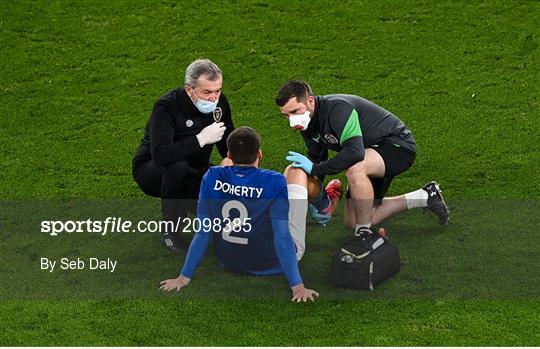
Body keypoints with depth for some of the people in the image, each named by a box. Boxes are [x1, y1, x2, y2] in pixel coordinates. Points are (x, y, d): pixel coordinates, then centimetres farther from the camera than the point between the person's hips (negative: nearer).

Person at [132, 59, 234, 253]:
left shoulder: (219, 102, -10)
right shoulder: (167, 106, -29)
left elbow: (227, 143, 5)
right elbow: (159, 155, -43)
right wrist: (200, 139, -43)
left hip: (193, 170, 5)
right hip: (151, 170, -5)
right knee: (177, 167, -40)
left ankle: (190, 201, 14)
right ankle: (169, 229, -18)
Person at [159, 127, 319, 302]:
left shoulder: (212, 177, -16)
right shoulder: (274, 182, -25)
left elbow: (202, 231, -14)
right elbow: (282, 236, -29)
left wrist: (184, 277, -7)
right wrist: (297, 286, -26)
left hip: (231, 264, 3)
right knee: (295, 170, 10)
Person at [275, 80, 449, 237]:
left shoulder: (337, 107, -32)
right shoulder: (308, 123, -4)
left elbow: (355, 152, -43)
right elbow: (317, 158, 11)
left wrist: (316, 169, -38)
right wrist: (318, 200, 5)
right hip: (372, 151, 10)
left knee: (355, 169, -40)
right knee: (352, 222, 11)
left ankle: (365, 235, -22)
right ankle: (425, 197, 23)